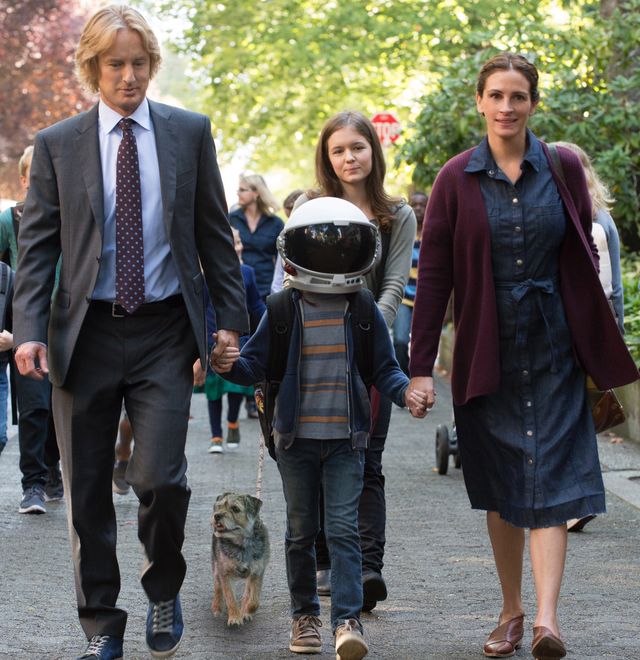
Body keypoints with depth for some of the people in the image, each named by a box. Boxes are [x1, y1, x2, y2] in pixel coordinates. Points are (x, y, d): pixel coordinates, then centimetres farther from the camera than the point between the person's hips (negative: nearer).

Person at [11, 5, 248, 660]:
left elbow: (213, 231, 9)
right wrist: (29, 329, -10)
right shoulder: (56, 145, 4)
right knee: (86, 491, 5)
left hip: (163, 334, -1)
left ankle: (164, 591, 19)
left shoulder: (189, 132, 5)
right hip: (84, 332, 1)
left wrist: (230, 316, 4)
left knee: (160, 478, -10)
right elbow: (37, 245, 2)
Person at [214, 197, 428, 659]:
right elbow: (257, 365, 2)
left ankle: (348, 620, -10)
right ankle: (305, 614, 24)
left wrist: (405, 393, -14)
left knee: (343, 529, -9)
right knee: (301, 531, 10)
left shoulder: (364, 311, 0)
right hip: (296, 437, 1)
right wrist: (231, 365, -19)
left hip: (346, 438, -1)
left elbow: (384, 368, 5)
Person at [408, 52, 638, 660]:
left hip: (553, 347, -1)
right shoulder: (457, 179, 0)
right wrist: (420, 366, -4)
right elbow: (433, 276, 0)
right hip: (487, 352, 1)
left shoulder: (562, 169, 2)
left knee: (549, 479, -8)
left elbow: (585, 261, 8)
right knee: (501, 488, 8)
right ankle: (512, 611, 19)